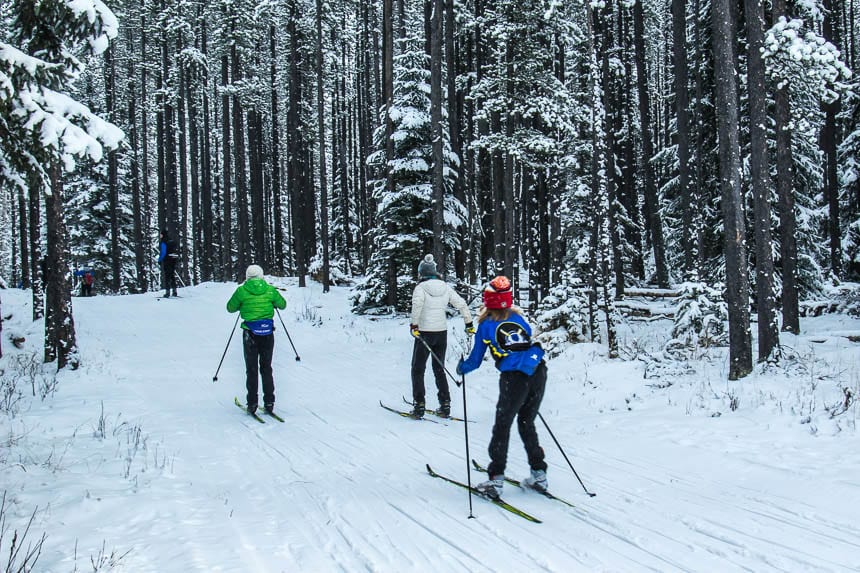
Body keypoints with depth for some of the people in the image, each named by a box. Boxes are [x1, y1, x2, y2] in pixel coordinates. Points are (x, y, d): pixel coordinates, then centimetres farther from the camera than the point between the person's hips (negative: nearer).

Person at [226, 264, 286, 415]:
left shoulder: (241, 291, -4)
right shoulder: (270, 290, 0)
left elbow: (230, 308, 9)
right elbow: (282, 305, 14)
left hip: (250, 334, -1)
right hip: (267, 333, 1)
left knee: (251, 369, 8)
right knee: (266, 368, 12)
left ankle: (252, 403, 6)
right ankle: (269, 402, 10)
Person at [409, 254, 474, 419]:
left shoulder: (421, 287, -9)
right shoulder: (445, 287, 4)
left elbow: (417, 304, -28)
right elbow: (461, 304, 3)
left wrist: (414, 324, -22)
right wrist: (469, 324, 10)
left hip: (424, 333, -4)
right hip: (442, 332, 4)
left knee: (418, 369, 8)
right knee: (439, 368, 17)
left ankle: (419, 405, 2)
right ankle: (445, 405, 13)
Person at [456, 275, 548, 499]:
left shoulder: (486, 325, 7)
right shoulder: (517, 317, 17)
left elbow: (475, 361, 12)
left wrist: (461, 368, 32)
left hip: (514, 378, -4)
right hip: (538, 372, 4)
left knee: (502, 427, 5)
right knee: (527, 425, 20)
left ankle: (495, 481, 1)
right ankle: (539, 474, 20)